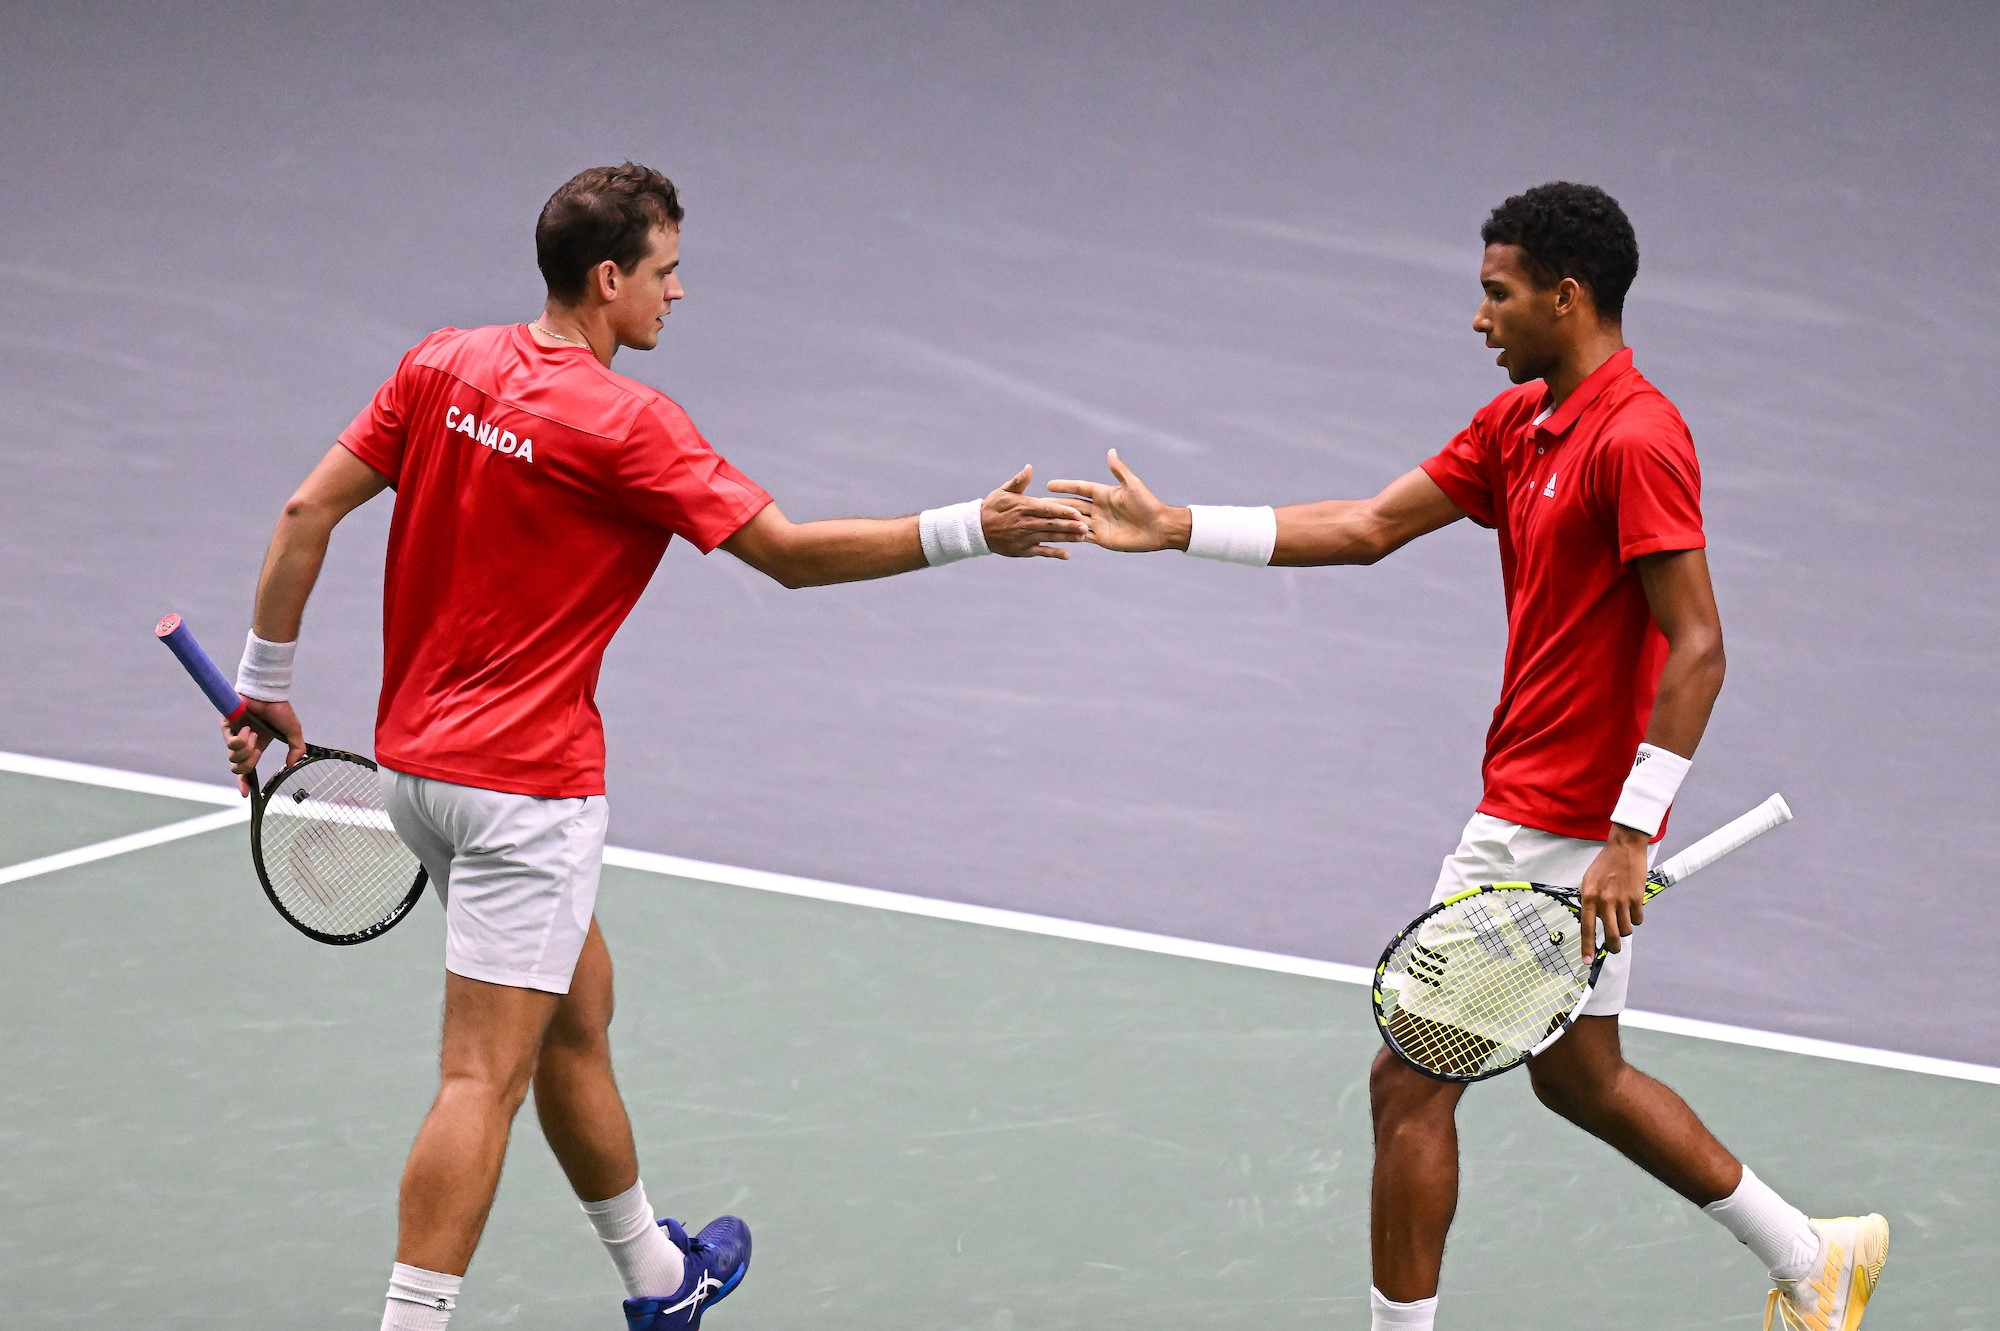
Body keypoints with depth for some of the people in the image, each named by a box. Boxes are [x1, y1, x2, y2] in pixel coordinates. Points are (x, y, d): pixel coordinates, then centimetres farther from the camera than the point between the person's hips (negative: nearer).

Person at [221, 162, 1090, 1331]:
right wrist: (971, 532, -12)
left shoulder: (444, 366, 2)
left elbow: (309, 512, 3)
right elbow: (790, 553, -16)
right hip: (528, 784, -9)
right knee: (485, 1081, -8)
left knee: (576, 1018, 23)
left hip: (415, 757, 9)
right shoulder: (627, 424, -18)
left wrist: (266, 685, 11)